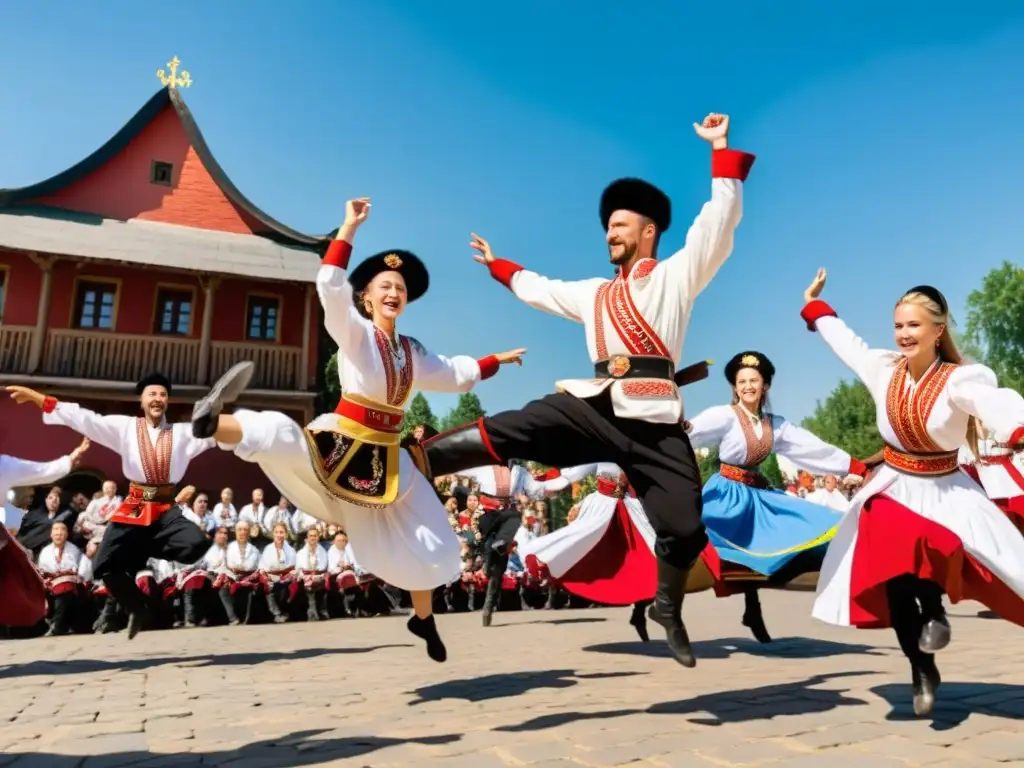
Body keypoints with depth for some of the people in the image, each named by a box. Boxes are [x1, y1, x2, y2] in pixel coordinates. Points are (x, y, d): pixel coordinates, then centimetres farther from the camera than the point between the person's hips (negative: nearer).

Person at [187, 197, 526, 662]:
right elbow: (331, 287, -23)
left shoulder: (412, 352, 10)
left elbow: (455, 375, 24)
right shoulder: (355, 333, -7)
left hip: (387, 458, 5)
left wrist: (496, 361, 25)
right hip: (339, 444, -5)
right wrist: (349, 228, -24)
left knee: (430, 544, 9)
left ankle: (423, 620, 32)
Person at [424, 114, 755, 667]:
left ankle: (667, 610, 27)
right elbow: (538, 288, 38)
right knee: (500, 435, -13)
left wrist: (722, 151, -1)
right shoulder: (594, 294, 26)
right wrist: (497, 265, 46)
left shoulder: (677, 275, 11)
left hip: (655, 423, -3)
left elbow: (719, 223, 2)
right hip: (593, 408, 3)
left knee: (682, 529, 0)